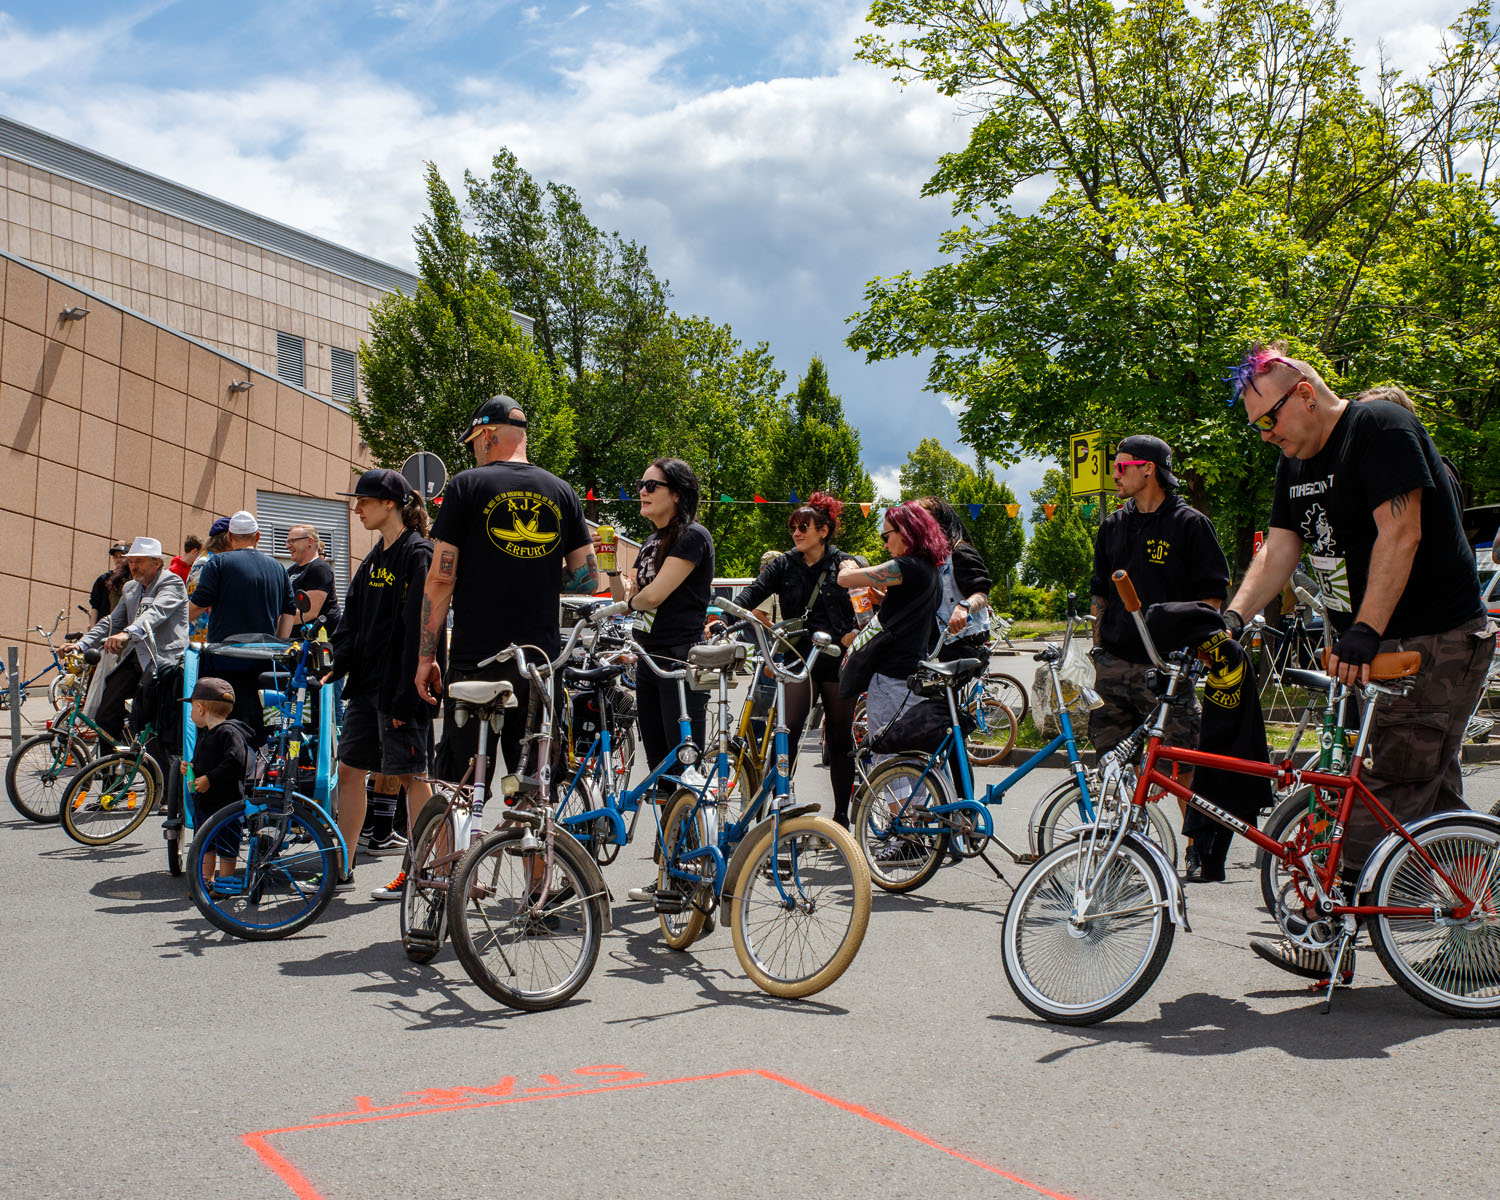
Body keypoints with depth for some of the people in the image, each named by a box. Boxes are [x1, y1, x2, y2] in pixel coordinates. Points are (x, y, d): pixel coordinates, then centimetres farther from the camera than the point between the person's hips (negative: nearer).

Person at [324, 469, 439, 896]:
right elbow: (353, 618, 18)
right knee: (350, 768, 10)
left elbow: (418, 630, -18)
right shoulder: (376, 558, 15)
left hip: (400, 686, -9)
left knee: (409, 775, -2)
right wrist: (339, 666, 3)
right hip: (366, 683, 9)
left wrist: (406, 696, -20)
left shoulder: (418, 554, -12)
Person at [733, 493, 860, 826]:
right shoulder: (784, 565, 6)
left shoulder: (844, 564, 1)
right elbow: (753, 592, -7)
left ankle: (841, 815, 16)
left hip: (838, 661, -1)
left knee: (841, 739, 6)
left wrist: (852, 635, -14)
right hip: (800, 658, 1)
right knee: (786, 733, -12)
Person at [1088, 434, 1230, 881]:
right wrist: (1098, 643, 16)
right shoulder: (1113, 526, 16)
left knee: (1183, 762, -6)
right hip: (1115, 661, 5)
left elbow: (1212, 595, -1)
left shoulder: (1190, 524, 0)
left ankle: (1202, 849, 5)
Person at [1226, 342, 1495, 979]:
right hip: (1373, 644, 9)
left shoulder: (1381, 426, -14)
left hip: (1436, 640, -9)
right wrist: (1232, 616, -9)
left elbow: (1400, 533, -22)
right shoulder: (1296, 462, 12)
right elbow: (1278, 550, 7)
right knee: (1430, 790, 12)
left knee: (1388, 794, -8)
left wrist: (1365, 630, -28)